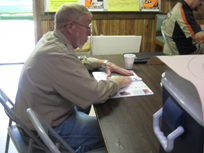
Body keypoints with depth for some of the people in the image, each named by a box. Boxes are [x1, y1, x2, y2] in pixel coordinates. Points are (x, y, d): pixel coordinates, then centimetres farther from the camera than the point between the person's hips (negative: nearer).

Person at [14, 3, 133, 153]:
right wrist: (118, 83, -14)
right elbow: (95, 93, -33)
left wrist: (104, 63, 6)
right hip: (47, 128, -10)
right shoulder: (56, 54, -31)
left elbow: (79, 61, 18)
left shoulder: (50, 38, 0)